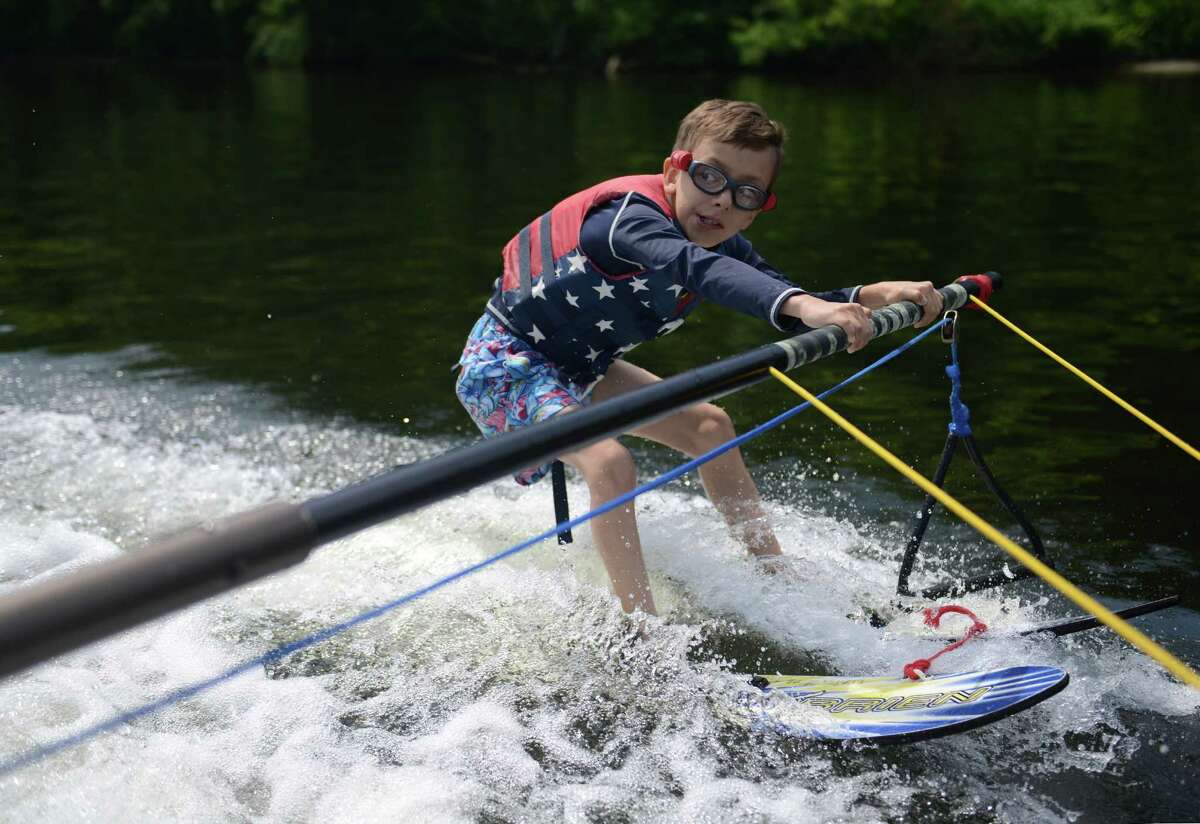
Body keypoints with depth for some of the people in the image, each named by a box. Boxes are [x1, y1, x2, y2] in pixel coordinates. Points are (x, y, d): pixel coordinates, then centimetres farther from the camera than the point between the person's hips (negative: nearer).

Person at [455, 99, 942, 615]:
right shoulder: (629, 214, -32)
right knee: (609, 462, -31)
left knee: (707, 426, 11)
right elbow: (698, 269, -53)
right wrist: (802, 305, -67)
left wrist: (873, 296, -26)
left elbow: (790, 310, -8)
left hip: (574, 365, 9)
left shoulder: (718, 240, -5)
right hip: (502, 361, -9)